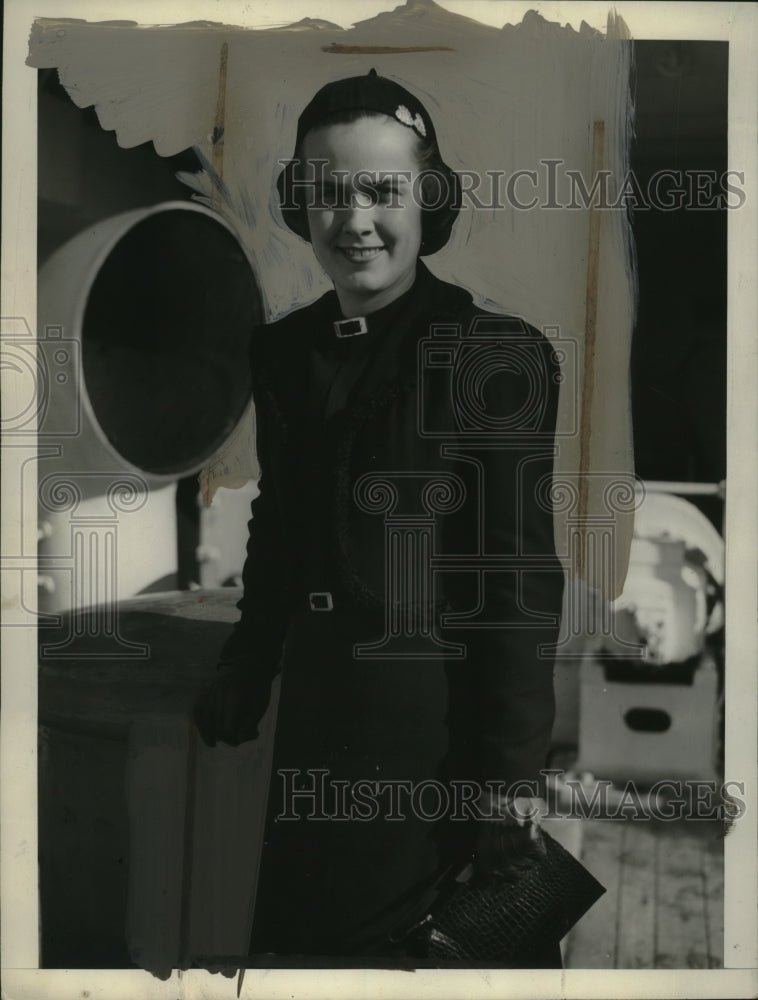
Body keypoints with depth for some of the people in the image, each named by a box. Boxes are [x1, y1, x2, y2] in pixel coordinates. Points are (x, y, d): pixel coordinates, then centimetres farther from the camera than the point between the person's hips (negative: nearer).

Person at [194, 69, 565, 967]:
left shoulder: (498, 354, -14)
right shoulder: (282, 352, 4)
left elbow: (522, 578, -15)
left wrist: (512, 769, -14)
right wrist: (241, 681, 14)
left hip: (443, 713, -5)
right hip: (317, 712, 6)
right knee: (303, 934, 19)